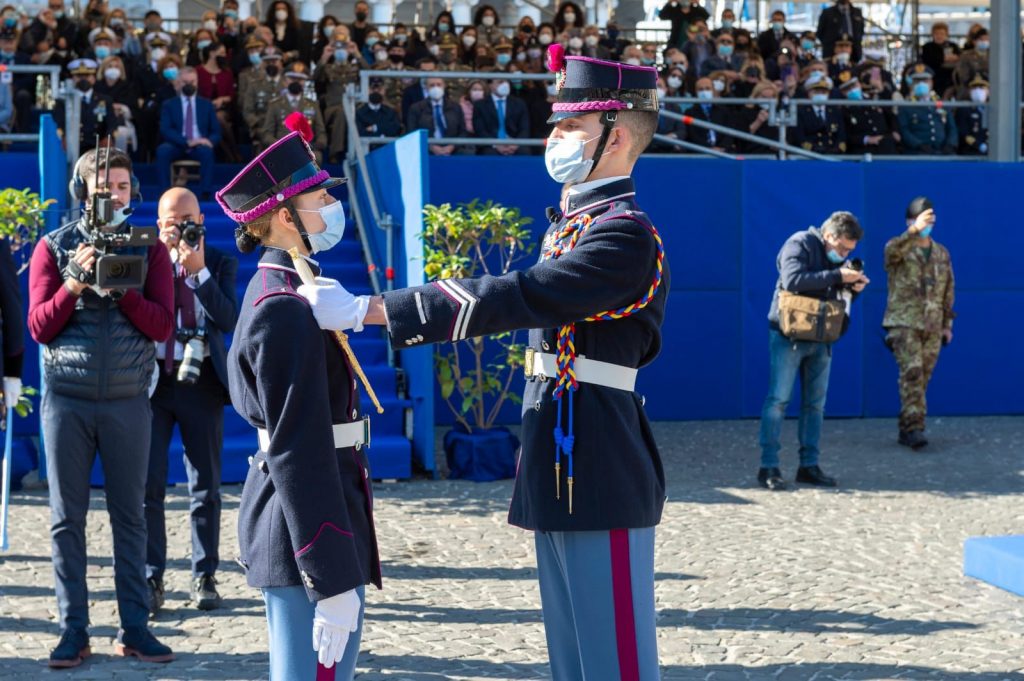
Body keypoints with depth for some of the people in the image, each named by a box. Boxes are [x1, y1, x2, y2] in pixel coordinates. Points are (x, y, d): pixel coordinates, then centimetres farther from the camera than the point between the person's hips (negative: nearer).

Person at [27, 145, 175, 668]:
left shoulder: (148, 248, 6)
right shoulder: (54, 247, 5)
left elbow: (161, 326, -1)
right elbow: (39, 327, -1)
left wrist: (121, 287, -14)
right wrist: (75, 282, -14)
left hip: (127, 400, 0)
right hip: (66, 399, 0)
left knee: (129, 515, 3)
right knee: (67, 517, 2)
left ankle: (133, 628, 8)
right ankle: (73, 630, 7)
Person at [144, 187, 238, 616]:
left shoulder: (220, 264, 4)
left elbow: (228, 320, -11)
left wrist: (199, 270, -18)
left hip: (201, 381, 0)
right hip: (152, 378, 0)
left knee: (205, 485, 6)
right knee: (148, 483, -5)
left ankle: (205, 577, 15)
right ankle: (150, 579, 2)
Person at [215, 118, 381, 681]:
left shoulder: (274, 289, 12)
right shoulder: (287, 312, -19)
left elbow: (247, 399, 24)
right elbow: (299, 452, -23)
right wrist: (332, 580, -23)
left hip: (281, 519, 11)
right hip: (306, 529, -11)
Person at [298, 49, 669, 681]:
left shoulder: (626, 235, -17)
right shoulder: (576, 222, 15)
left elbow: (514, 297, -26)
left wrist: (363, 310, -27)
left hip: (601, 473, -10)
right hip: (563, 465, 10)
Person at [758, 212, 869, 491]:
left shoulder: (838, 257, 13)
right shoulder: (799, 244, -11)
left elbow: (837, 293, 18)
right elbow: (793, 280, -27)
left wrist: (854, 286, -5)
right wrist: (837, 276, -28)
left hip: (820, 338, 8)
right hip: (789, 335, -7)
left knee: (815, 403, 8)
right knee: (778, 399, -7)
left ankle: (809, 465, 13)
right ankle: (768, 467, -5)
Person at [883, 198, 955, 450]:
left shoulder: (942, 253, 14)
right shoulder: (898, 247, -1)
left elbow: (948, 291, 18)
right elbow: (892, 250, -28)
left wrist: (947, 324, 15)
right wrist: (914, 230, -42)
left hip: (932, 326, 5)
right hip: (904, 322, -5)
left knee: (922, 376, 4)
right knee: (911, 372, -17)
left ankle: (908, 429, 12)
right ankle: (913, 427, -19)